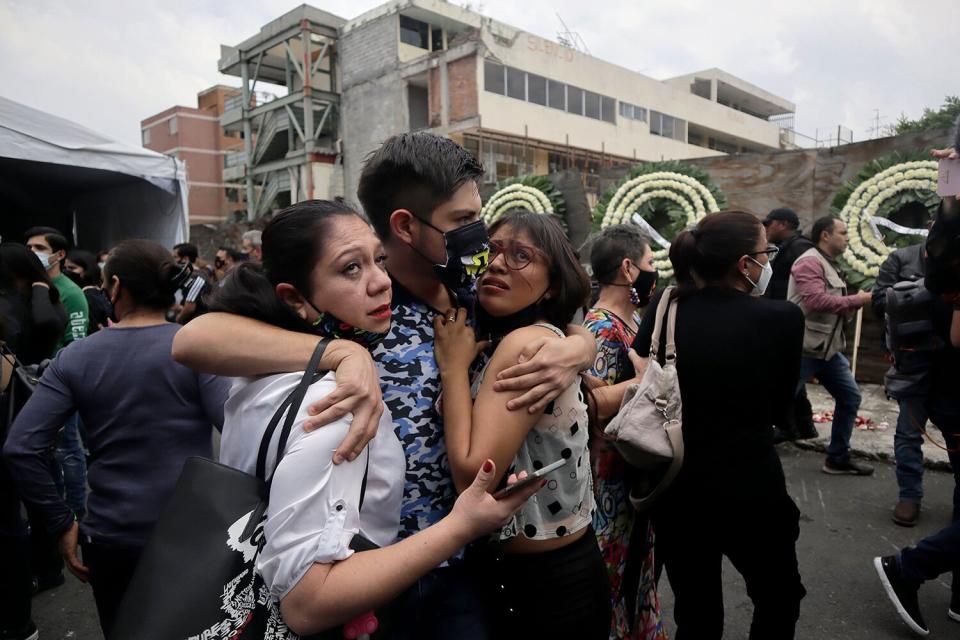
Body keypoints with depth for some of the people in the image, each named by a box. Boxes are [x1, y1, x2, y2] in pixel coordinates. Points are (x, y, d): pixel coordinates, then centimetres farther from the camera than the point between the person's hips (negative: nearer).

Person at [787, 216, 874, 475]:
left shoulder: (831, 266, 17)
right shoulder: (809, 262, -14)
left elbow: (835, 307, 21)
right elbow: (816, 300, -27)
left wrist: (856, 301, 2)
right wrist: (856, 300, -17)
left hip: (828, 348, 10)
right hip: (803, 348, -10)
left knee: (850, 397, 13)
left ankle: (838, 458, 25)